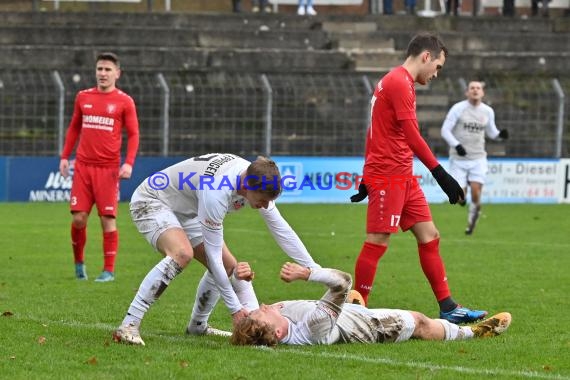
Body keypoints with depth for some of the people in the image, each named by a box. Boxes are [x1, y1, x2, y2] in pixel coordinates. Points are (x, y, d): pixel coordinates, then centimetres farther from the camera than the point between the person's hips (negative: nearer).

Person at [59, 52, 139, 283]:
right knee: (78, 218, -1)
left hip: (109, 169, -3)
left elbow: (133, 134, 0)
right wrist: (65, 156, 12)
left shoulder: (124, 101, 0)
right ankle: (78, 262, 19)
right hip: (83, 166, 3)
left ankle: (109, 270, 2)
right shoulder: (83, 97, 10)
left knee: (108, 219, -4)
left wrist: (129, 163, -12)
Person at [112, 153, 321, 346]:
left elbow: (281, 229, -1)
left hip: (185, 211, 9)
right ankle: (128, 326, -35)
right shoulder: (216, 192, -39)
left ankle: (197, 326, 26)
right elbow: (213, 254, -31)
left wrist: (314, 268, -2)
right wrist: (235, 308, -27)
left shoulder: (256, 179, -16)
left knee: (228, 266, 5)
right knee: (182, 253, -35)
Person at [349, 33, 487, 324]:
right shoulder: (400, 83, -13)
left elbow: (375, 135, 22)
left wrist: (367, 179, 25)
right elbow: (411, 135, -20)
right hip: (388, 176, -10)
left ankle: (448, 308, 10)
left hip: (403, 177, 10)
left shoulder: (396, 82, 18)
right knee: (377, 242, -7)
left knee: (429, 237, 8)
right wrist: (440, 173, -21)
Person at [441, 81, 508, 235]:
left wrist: (500, 134, -6)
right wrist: (456, 145, -23)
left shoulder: (488, 111, 5)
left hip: (478, 158, 2)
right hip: (458, 159, -2)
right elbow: (445, 130, -7)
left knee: (476, 192, -14)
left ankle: (472, 220, 12)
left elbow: (491, 132, 17)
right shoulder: (458, 108, -6)